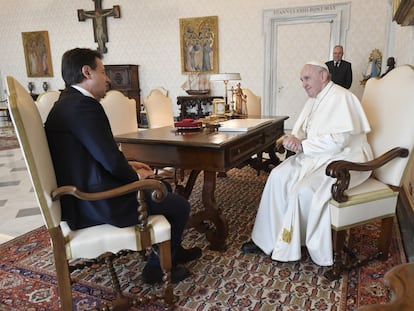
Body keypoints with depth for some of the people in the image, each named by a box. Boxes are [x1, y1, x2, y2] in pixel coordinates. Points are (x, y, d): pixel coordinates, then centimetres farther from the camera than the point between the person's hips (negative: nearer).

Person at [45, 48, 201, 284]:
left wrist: (128, 166, 7)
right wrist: (135, 175, -5)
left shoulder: (67, 103, 11)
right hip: (99, 203, -11)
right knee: (180, 206, -1)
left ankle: (173, 250, 37)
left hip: (85, 195, 11)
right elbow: (110, 160, -24)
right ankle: (158, 267, 18)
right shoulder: (83, 105, -21)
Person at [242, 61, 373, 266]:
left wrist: (302, 145, -17)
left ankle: (288, 247, -5)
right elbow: (301, 132, 15)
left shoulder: (341, 98, -15)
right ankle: (267, 240, -4)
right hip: (316, 157, 9)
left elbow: (338, 141, -24)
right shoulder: (313, 101, 13)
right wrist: (293, 139, -9)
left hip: (342, 160, -8)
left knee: (303, 189, -27)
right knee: (278, 176, -9)